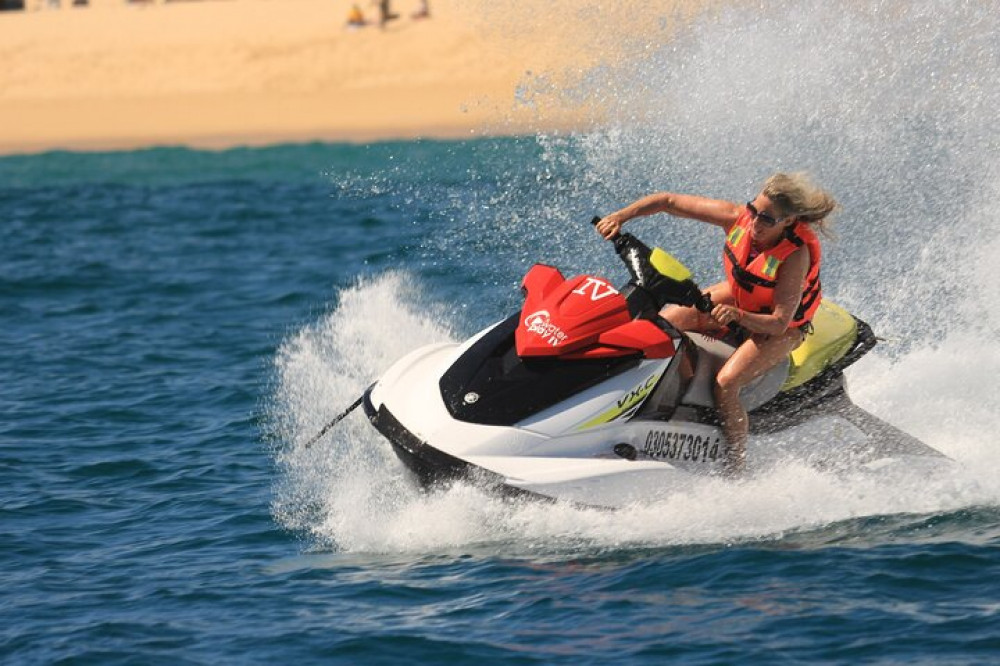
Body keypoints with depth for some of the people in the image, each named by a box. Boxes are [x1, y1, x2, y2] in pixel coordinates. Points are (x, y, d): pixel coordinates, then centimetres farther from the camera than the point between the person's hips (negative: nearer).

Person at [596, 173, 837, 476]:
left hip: (782, 326, -6)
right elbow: (668, 201, -18)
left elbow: (779, 323, -37)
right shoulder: (738, 217, -24)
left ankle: (736, 468, -16)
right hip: (738, 298, 6)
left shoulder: (796, 255, -35)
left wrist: (737, 315, -54)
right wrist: (620, 216, -30)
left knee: (725, 383, -28)